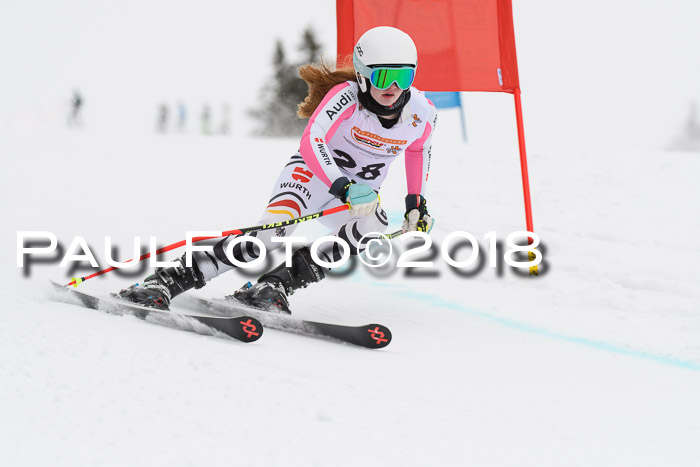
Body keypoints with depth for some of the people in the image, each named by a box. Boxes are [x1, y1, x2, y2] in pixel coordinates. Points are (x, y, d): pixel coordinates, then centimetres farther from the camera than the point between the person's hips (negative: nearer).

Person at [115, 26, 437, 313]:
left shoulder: (422, 114, -10)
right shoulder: (347, 95, -23)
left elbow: (418, 148, 15)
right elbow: (311, 140, -36)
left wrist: (416, 202, 12)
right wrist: (345, 189, -48)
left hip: (361, 195, 4)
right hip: (315, 171, -4)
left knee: (374, 229, -33)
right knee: (274, 229, -33)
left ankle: (277, 283, -31)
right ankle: (167, 281, -32)